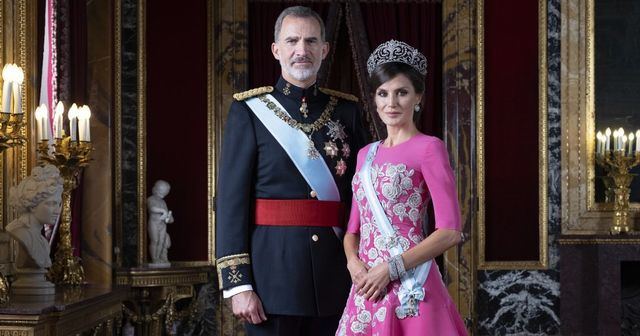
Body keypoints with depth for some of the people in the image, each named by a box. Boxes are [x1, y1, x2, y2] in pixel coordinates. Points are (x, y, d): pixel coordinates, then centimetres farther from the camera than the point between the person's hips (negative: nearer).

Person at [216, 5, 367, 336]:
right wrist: (237, 284, -12)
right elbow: (231, 199, -6)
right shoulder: (250, 111, -1)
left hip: (334, 275, 3)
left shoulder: (346, 110, 9)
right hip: (273, 272, -3)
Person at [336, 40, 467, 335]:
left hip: (408, 285, -5)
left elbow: (450, 231, -12)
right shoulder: (366, 154, 13)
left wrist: (390, 269, -14)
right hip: (367, 285, 5)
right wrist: (354, 262, -4)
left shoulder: (428, 147, -5)